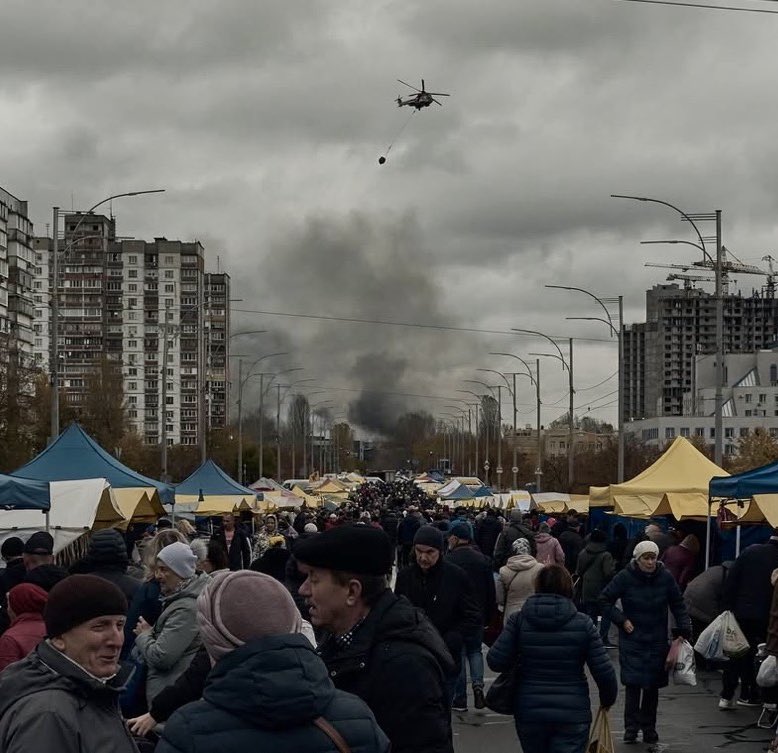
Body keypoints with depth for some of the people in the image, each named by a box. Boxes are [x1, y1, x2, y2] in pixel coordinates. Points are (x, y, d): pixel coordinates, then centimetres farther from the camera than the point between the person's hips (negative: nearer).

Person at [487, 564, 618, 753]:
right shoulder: (583, 623, -6)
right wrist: (607, 700, 13)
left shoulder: (519, 620, -4)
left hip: (529, 712, 2)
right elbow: (603, 671, -5)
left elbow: (495, 661, -9)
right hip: (572, 715, -2)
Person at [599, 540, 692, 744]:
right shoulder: (625, 577, -9)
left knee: (652, 685, 7)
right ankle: (631, 727, -2)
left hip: (657, 641, 2)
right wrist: (622, 620, -8)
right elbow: (605, 599, 0)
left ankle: (648, 727, 18)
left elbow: (678, 605, 6)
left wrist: (685, 630, -3)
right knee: (633, 683, -10)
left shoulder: (666, 578, -4)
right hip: (632, 639, -2)